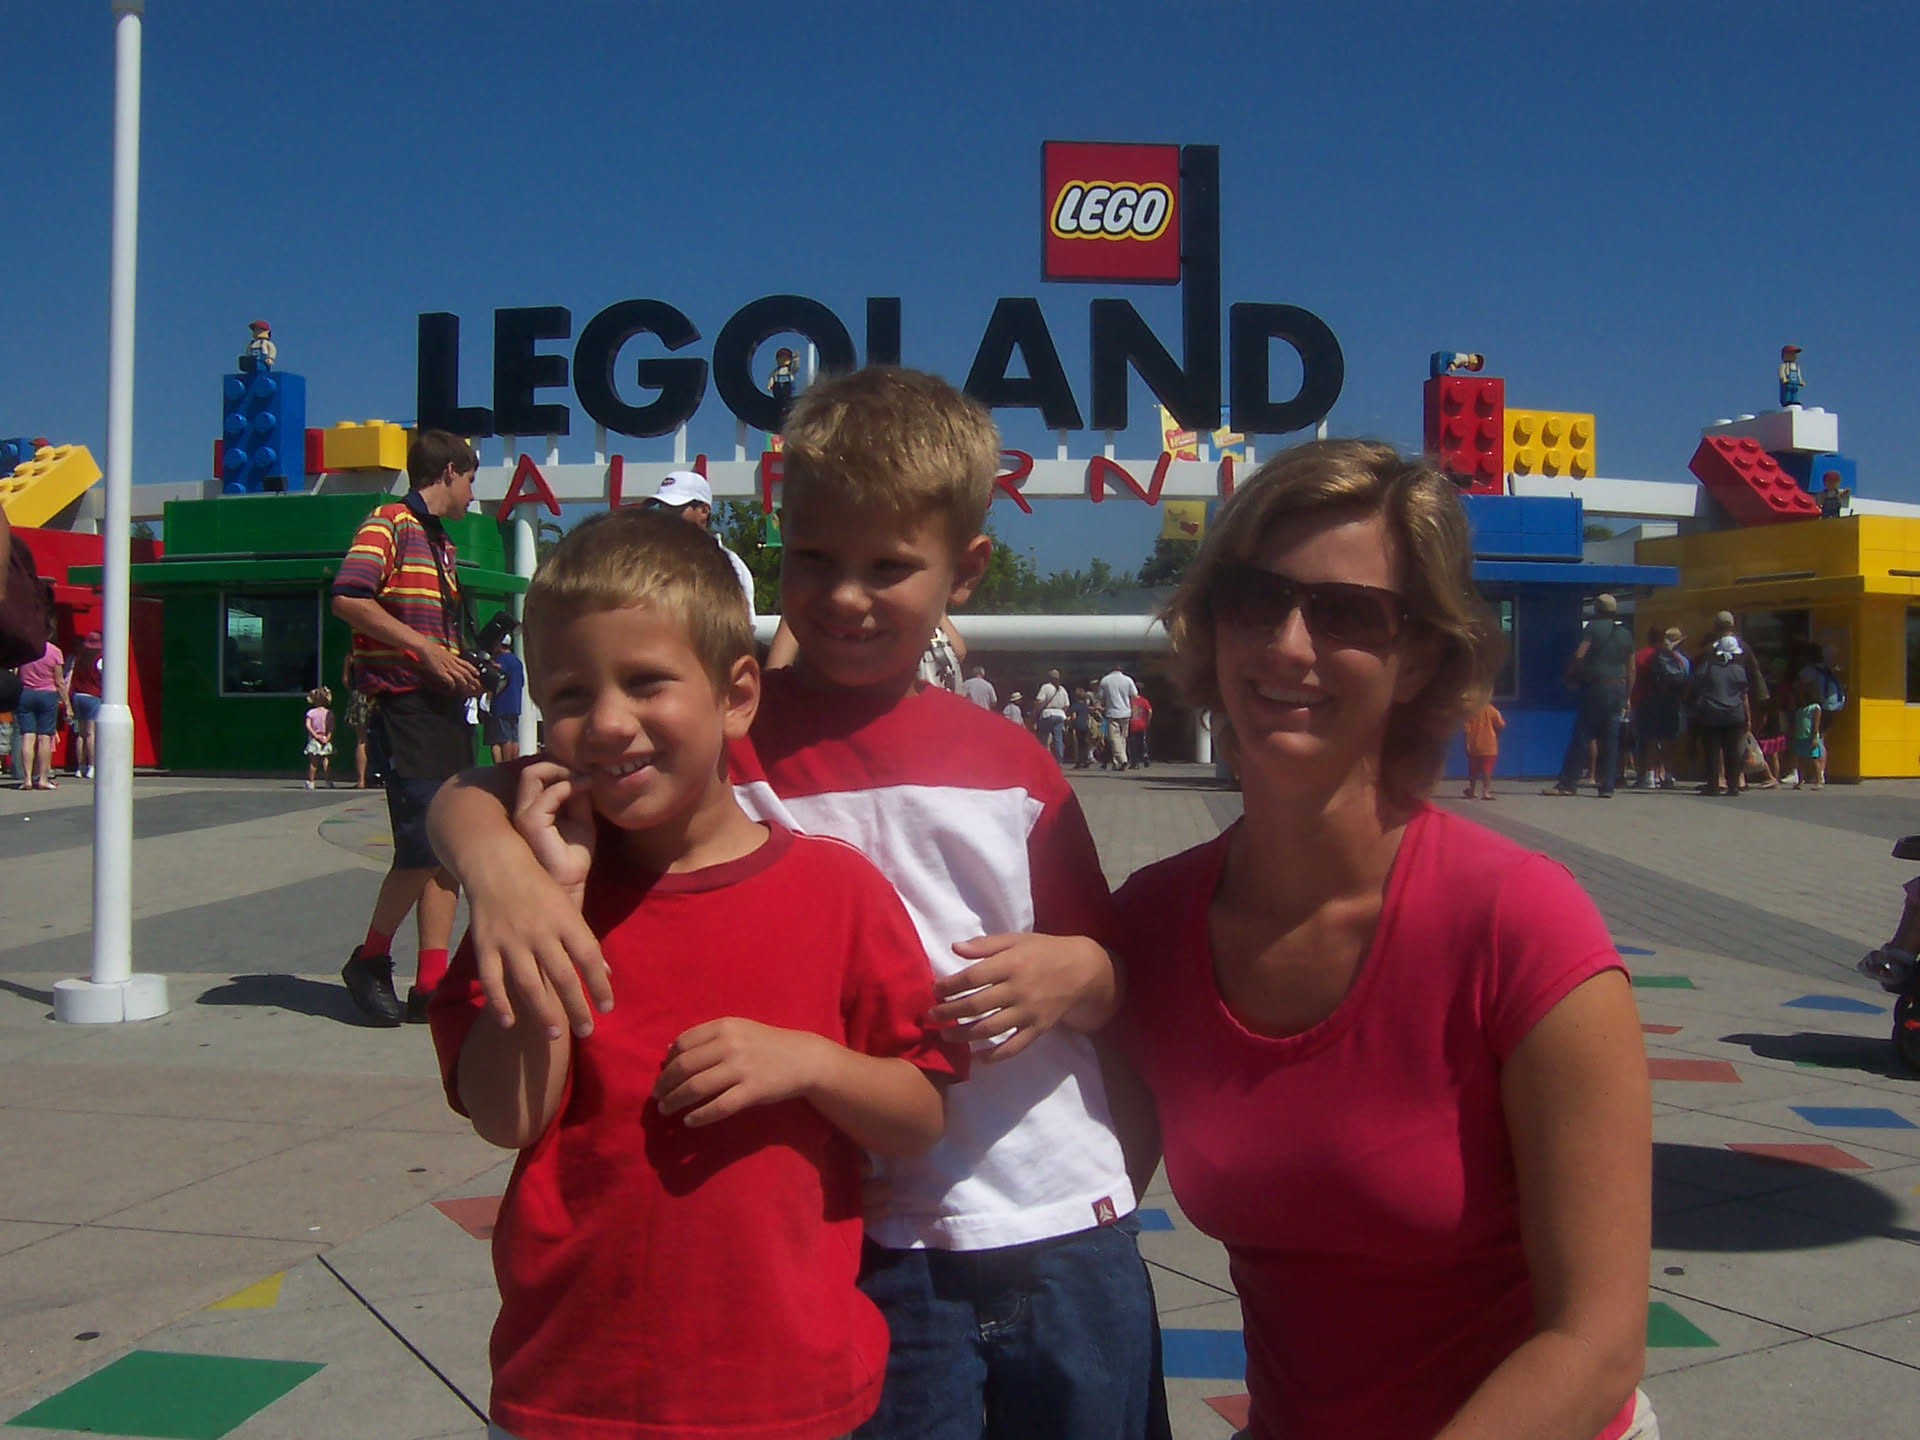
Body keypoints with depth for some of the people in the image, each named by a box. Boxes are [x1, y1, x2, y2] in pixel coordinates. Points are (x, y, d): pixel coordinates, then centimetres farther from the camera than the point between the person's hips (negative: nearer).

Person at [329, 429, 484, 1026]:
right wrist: (428, 651, -18)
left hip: (446, 705, 9)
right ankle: (369, 961, 8)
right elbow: (348, 599, -18)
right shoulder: (388, 523, -3)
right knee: (424, 846, -13)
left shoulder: (441, 543, 24)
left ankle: (430, 987, 8)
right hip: (404, 703, -9)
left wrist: (465, 669, 16)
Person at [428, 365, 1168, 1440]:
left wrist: (1075, 974, -12)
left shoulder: (1012, 762, 2)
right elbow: (471, 794, -6)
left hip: (1071, 1228, 3)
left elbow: (1117, 980, 11)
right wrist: (498, 858, -29)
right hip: (874, 1247, -3)